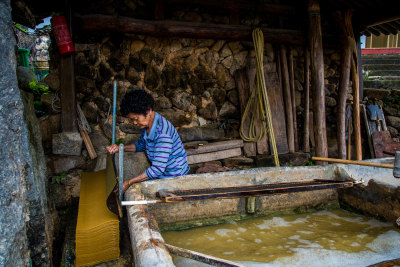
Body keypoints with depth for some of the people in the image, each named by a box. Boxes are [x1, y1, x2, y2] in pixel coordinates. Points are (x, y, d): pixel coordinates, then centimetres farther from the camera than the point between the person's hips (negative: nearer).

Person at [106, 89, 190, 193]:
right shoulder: (147, 124, -2)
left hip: (175, 177, -8)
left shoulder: (162, 133, -31)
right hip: (162, 174, 8)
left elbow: (157, 170, -30)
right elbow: (141, 144, 18)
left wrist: (129, 182, -24)